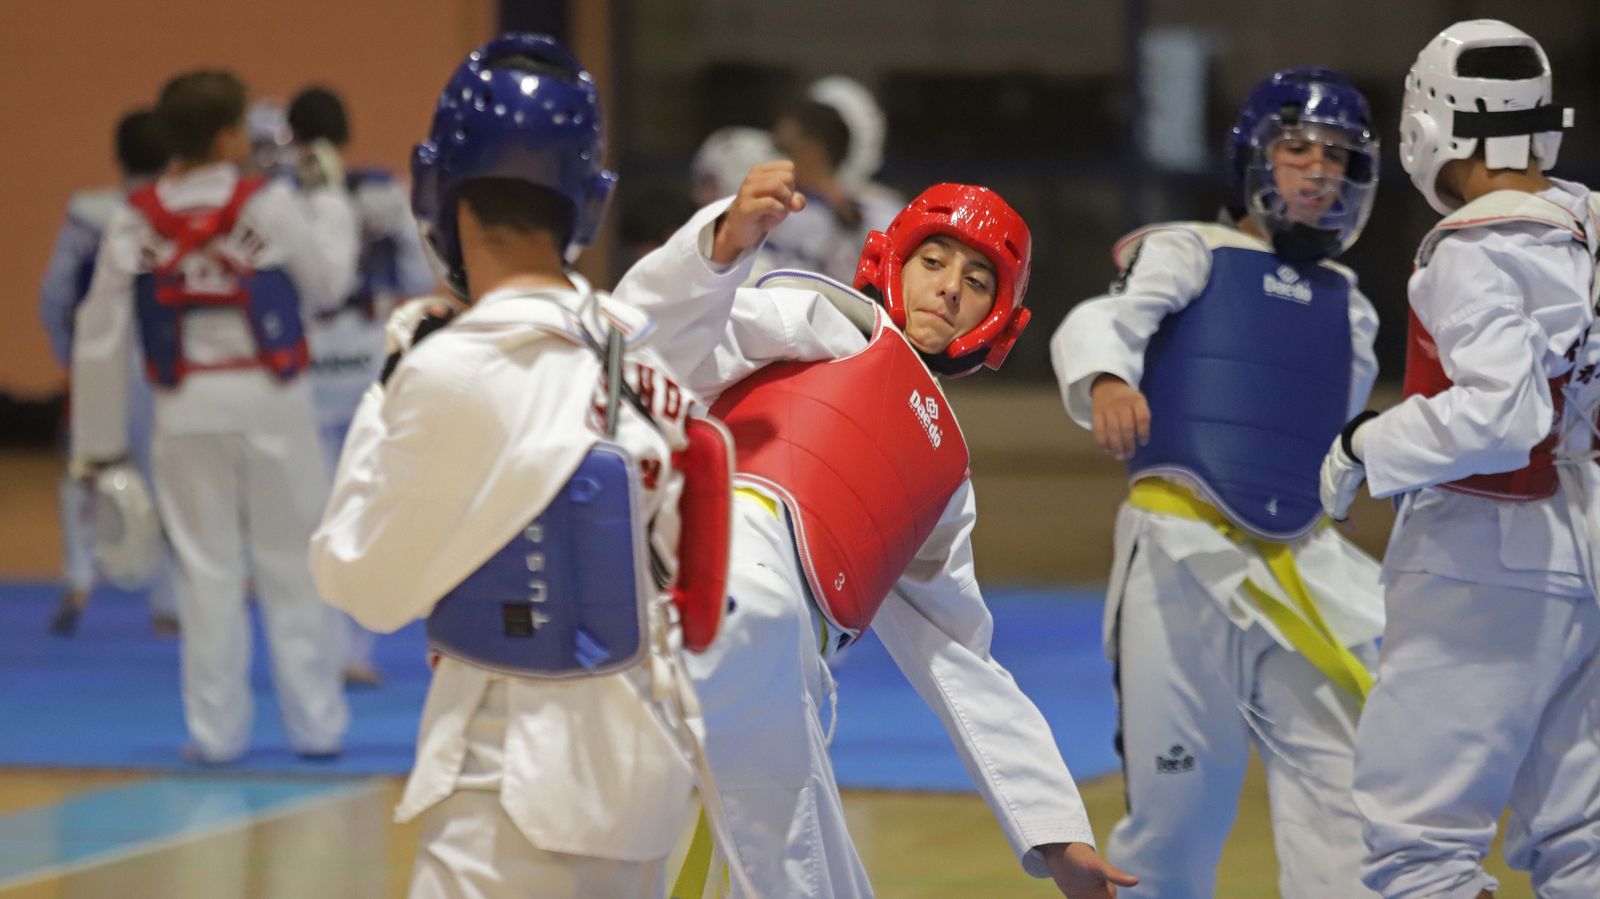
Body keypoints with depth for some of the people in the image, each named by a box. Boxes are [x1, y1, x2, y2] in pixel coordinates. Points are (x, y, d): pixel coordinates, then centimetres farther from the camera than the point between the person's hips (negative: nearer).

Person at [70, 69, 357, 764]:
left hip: (188, 413, 1)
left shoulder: (135, 222, -3)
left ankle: (216, 729, 10)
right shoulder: (269, 206, -9)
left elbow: (100, 337, 0)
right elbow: (329, 282, 4)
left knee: (207, 572, 7)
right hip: (270, 404, -1)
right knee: (292, 569, 8)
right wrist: (329, 201, 18)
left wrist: (98, 441, 8)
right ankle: (315, 722, 13)